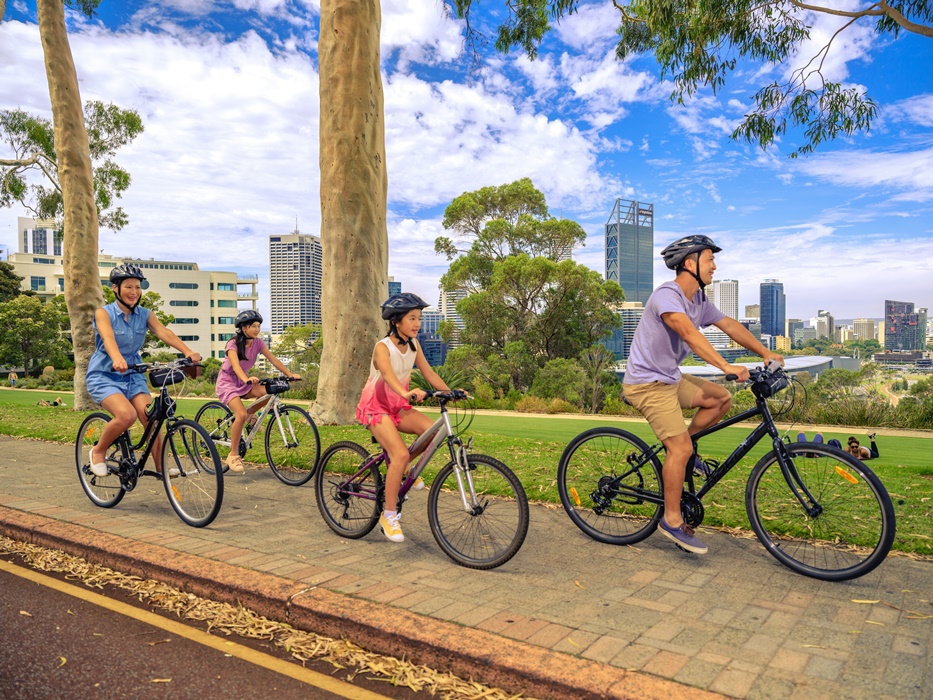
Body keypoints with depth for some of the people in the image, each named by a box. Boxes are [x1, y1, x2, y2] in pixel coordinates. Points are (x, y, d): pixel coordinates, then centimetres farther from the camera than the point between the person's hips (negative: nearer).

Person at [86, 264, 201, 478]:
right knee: (127, 415, -27)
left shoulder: (145, 315, 2)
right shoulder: (104, 313, -10)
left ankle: (161, 467, -4)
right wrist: (117, 358, -53)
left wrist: (188, 352, -35)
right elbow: (108, 337, -31)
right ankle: (98, 451, 0)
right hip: (104, 375, -4)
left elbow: (164, 333, -16)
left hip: (133, 376, 4)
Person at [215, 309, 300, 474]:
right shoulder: (233, 344, -20)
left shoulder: (257, 342, -3)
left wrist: (290, 374, -21)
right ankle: (233, 455, -14)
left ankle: (251, 414, 5)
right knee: (241, 415, -28)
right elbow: (235, 365, -36)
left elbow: (273, 359, -8)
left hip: (242, 381, 5)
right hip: (227, 382, -5)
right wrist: (247, 379, -56)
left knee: (267, 392, -26)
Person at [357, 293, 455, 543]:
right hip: (376, 406, -6)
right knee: (400, 454, -26)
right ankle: (389, 515, -10)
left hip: (398, 406, 6)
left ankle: (404, 467, 7)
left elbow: (429, 373, -3)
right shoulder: (383, 347, -19)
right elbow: (388, 375, -38)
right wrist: (407, 393, -58)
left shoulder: (413, 345, 2)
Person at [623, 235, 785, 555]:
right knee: (681, 448, -13)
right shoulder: (667, 295, -21)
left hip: (671, 377, 9)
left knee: (721, 398, 4)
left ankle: (681, 446, 15)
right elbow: (690, 334, -35)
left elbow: (731, 326, 8)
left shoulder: (699, 301, 8)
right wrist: (726, 367, -42)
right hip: (647, 382, -9)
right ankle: (672, 520, 0)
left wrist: (766, 354, -2)